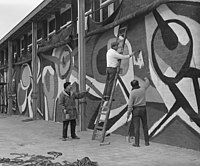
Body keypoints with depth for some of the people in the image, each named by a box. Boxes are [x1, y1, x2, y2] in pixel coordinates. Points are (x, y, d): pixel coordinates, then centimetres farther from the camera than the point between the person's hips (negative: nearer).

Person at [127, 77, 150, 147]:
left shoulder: (132, 93, -11)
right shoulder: (142, 89, -1)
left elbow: (130, 104, -14)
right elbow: (147, 83, 20)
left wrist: (128, 113, -8)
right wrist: (146, 79, 42)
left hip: (135, 109, -3)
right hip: (143, 109, 3)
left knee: (136, 127, -3)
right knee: (145, 126, 13)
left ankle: (137, 143, -3)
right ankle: (147, 142, 16)